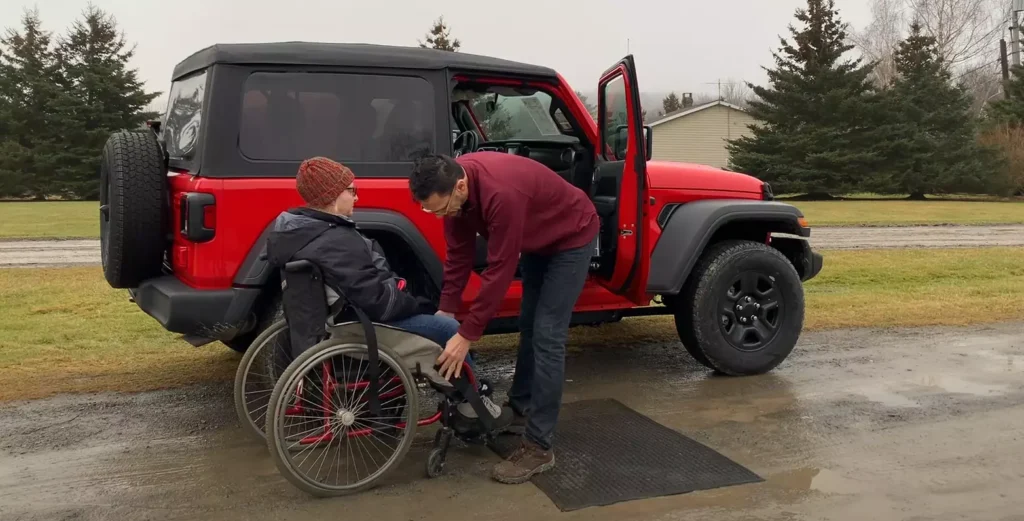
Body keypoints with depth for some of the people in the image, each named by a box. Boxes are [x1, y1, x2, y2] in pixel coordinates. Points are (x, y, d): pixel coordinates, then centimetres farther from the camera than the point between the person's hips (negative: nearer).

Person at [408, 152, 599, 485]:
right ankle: (520, 409, 33)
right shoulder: (453, 182, -15)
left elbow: (499, 269, -36)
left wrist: (467, 334, -31)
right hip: (537, 239, 9)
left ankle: (539, 447, -8)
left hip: (572, 238, -8)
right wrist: (446, 309, -8)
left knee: (547, 335, -13)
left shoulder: (502, 193, -41)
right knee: (528, 326, 17)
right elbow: (459, 253, -6)